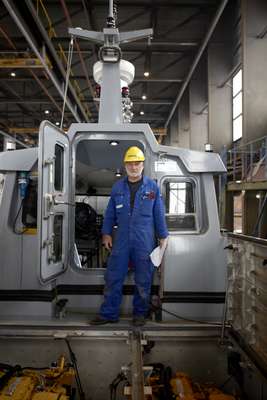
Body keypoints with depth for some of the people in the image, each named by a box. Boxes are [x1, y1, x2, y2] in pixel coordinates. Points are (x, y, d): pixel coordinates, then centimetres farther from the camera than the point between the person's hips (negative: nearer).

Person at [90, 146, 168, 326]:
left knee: (143, 281, 9)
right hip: (121, 240, 2)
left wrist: (163, 236, 3)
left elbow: (159, 214, 4)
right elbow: (110, 213, 12)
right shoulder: (117, 187, 8)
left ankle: (140, 313, 27)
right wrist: (107, 233, 9)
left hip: (145, 241, -2)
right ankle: (109, 314, 20)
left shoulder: (152, 187, 2)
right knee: (113, 278, 5)